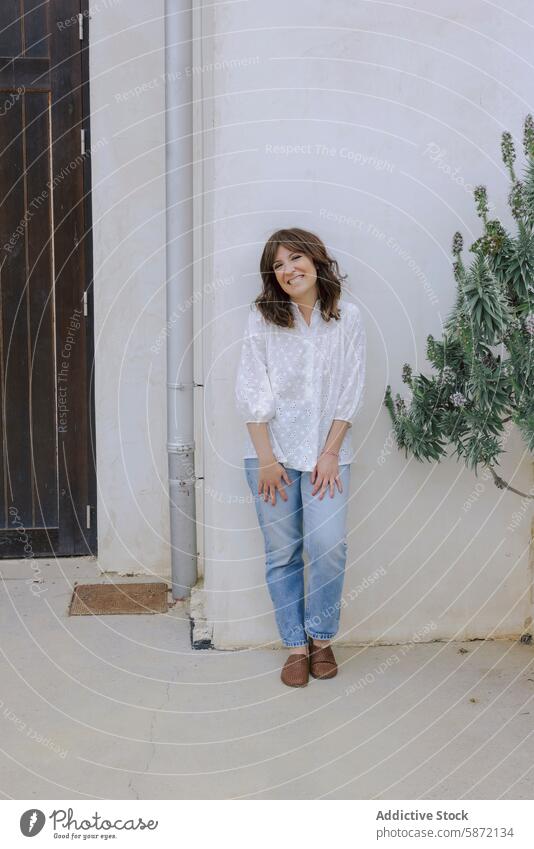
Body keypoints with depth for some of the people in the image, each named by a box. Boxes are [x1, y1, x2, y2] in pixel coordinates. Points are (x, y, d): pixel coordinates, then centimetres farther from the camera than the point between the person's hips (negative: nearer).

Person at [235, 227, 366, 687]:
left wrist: (330, 453, -6)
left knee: (329, 546, -9)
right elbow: (252, 393, -5)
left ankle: (321, 637, 15)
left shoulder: (347, 317, 0)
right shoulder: (263, 317, -2)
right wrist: (267, 460, -8)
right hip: (272, 450, 0)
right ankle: (296, 646, 19)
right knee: (282, 553, 4)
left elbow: (350, 392, 0)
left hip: (326, 452, 0)